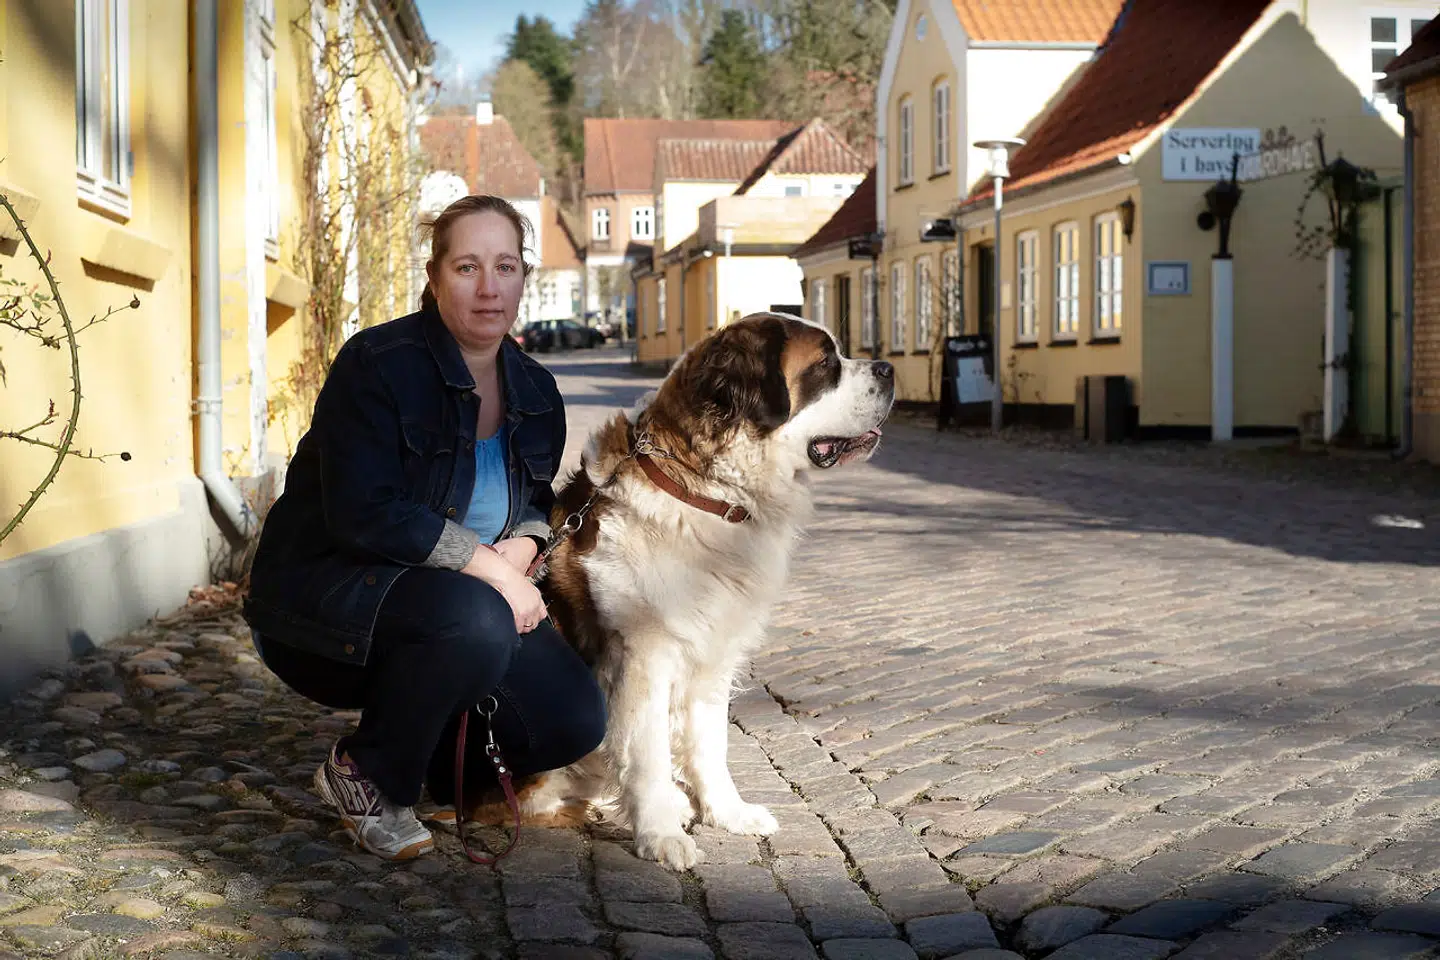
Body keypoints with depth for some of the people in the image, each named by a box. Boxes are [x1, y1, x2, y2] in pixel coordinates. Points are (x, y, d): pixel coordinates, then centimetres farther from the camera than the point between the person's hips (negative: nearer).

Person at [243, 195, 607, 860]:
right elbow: (365, 514, -25)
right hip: (326, 586, -6)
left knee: (574, 721, -12)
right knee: (474, 619, -37)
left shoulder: (534, 392, 5)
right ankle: (363, 775, -10)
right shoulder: (378, 364, -17)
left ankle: (428, 752, 16)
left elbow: (536, 500, 17)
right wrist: (486, 567, -25)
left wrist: (519, 550, -8)